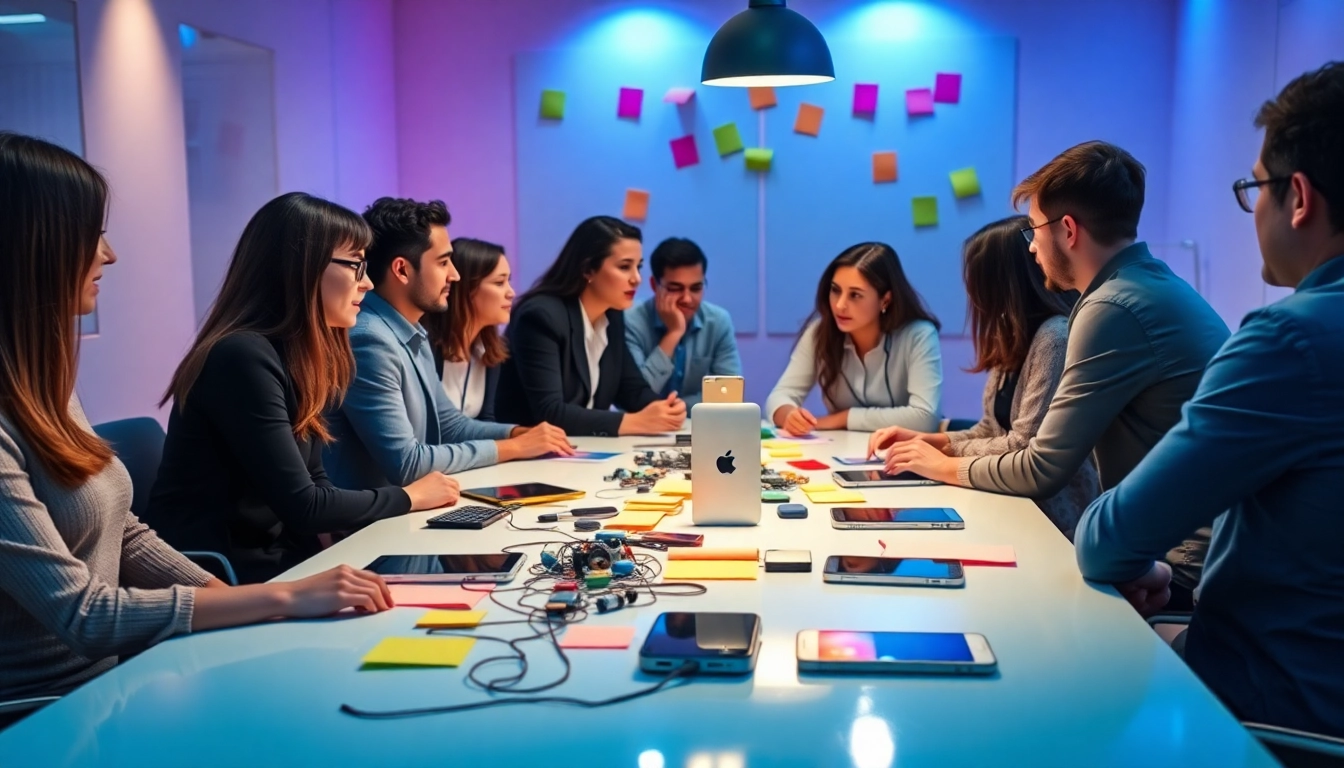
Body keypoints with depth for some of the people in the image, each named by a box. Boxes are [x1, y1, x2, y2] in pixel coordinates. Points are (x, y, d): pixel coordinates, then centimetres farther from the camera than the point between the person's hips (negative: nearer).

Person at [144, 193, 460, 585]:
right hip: (218, 577, -8)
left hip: (270, 557, 8)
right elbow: (302, 507, -20)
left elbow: (314, 487, 5)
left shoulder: (297, 354, 8)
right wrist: (407, 497, -6)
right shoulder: (244, 357, -20)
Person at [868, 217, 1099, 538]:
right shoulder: (1013, 338, 11)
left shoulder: (1054, 338, -18)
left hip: (1051, 520, -8)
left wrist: (945, 449, -8)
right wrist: (924, 439, 0)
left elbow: (1022, 447, -21)